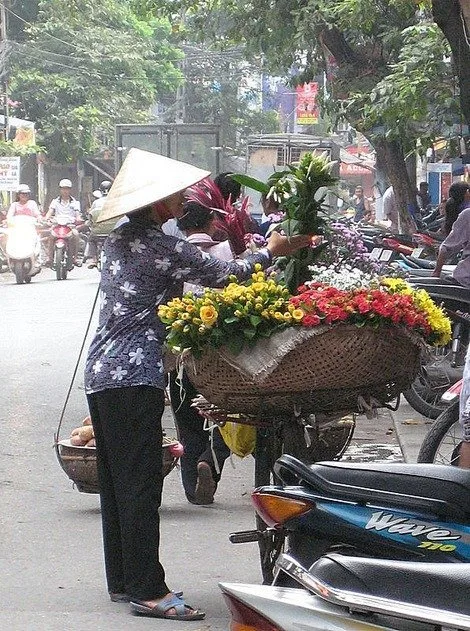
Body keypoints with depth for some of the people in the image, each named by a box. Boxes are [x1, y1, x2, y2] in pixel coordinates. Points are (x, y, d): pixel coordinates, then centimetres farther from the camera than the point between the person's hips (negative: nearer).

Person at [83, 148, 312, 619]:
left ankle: (121, 580, 20)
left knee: (115, 482, 13)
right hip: (135, 374, -9)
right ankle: (146, 590, -10)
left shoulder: (118, 240, 13)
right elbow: (223, 275, -5)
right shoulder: (163, 249, -14)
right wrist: (271, 252, 10)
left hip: (102, 371, 9)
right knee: (140, 484, -9)